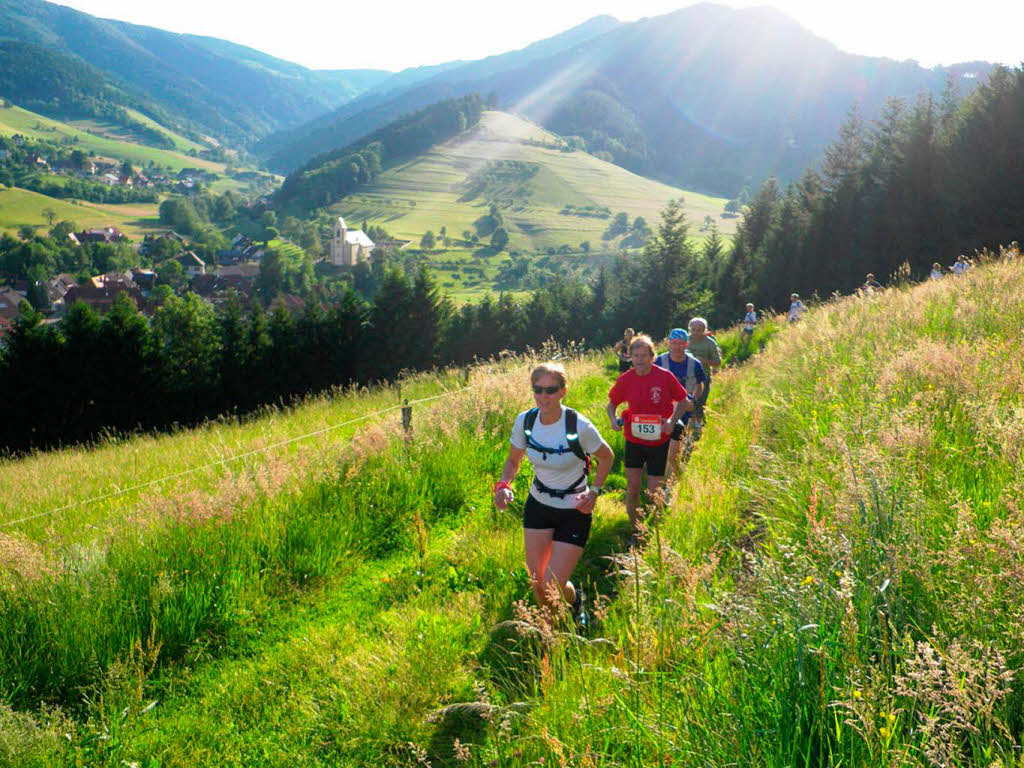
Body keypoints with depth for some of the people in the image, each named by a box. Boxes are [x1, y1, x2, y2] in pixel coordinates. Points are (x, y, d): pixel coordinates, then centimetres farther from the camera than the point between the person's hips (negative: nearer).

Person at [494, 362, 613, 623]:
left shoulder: (579, 426, -21)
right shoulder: (525, 421, -10)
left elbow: (606, 457, -3)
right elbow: (513, 460, 6)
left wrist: (594, 492, -11)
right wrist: (504, 484, -13)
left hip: (574, 511, -4)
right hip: (538, 505, 4)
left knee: (553, 589, -7)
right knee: (536, 585, 7)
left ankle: (576, 599, 30)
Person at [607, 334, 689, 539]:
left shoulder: (665, 377, -12)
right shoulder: (625, 379, -6)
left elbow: (683, 402, 0)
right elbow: (612, 403, 10)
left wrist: (672, 421, -16)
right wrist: (613, 419, -10)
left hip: (659, 442, -2)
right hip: (634, 439, 2)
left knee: (655, 491, 2)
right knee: (632, 487, 1)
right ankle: (635, 529, 20)